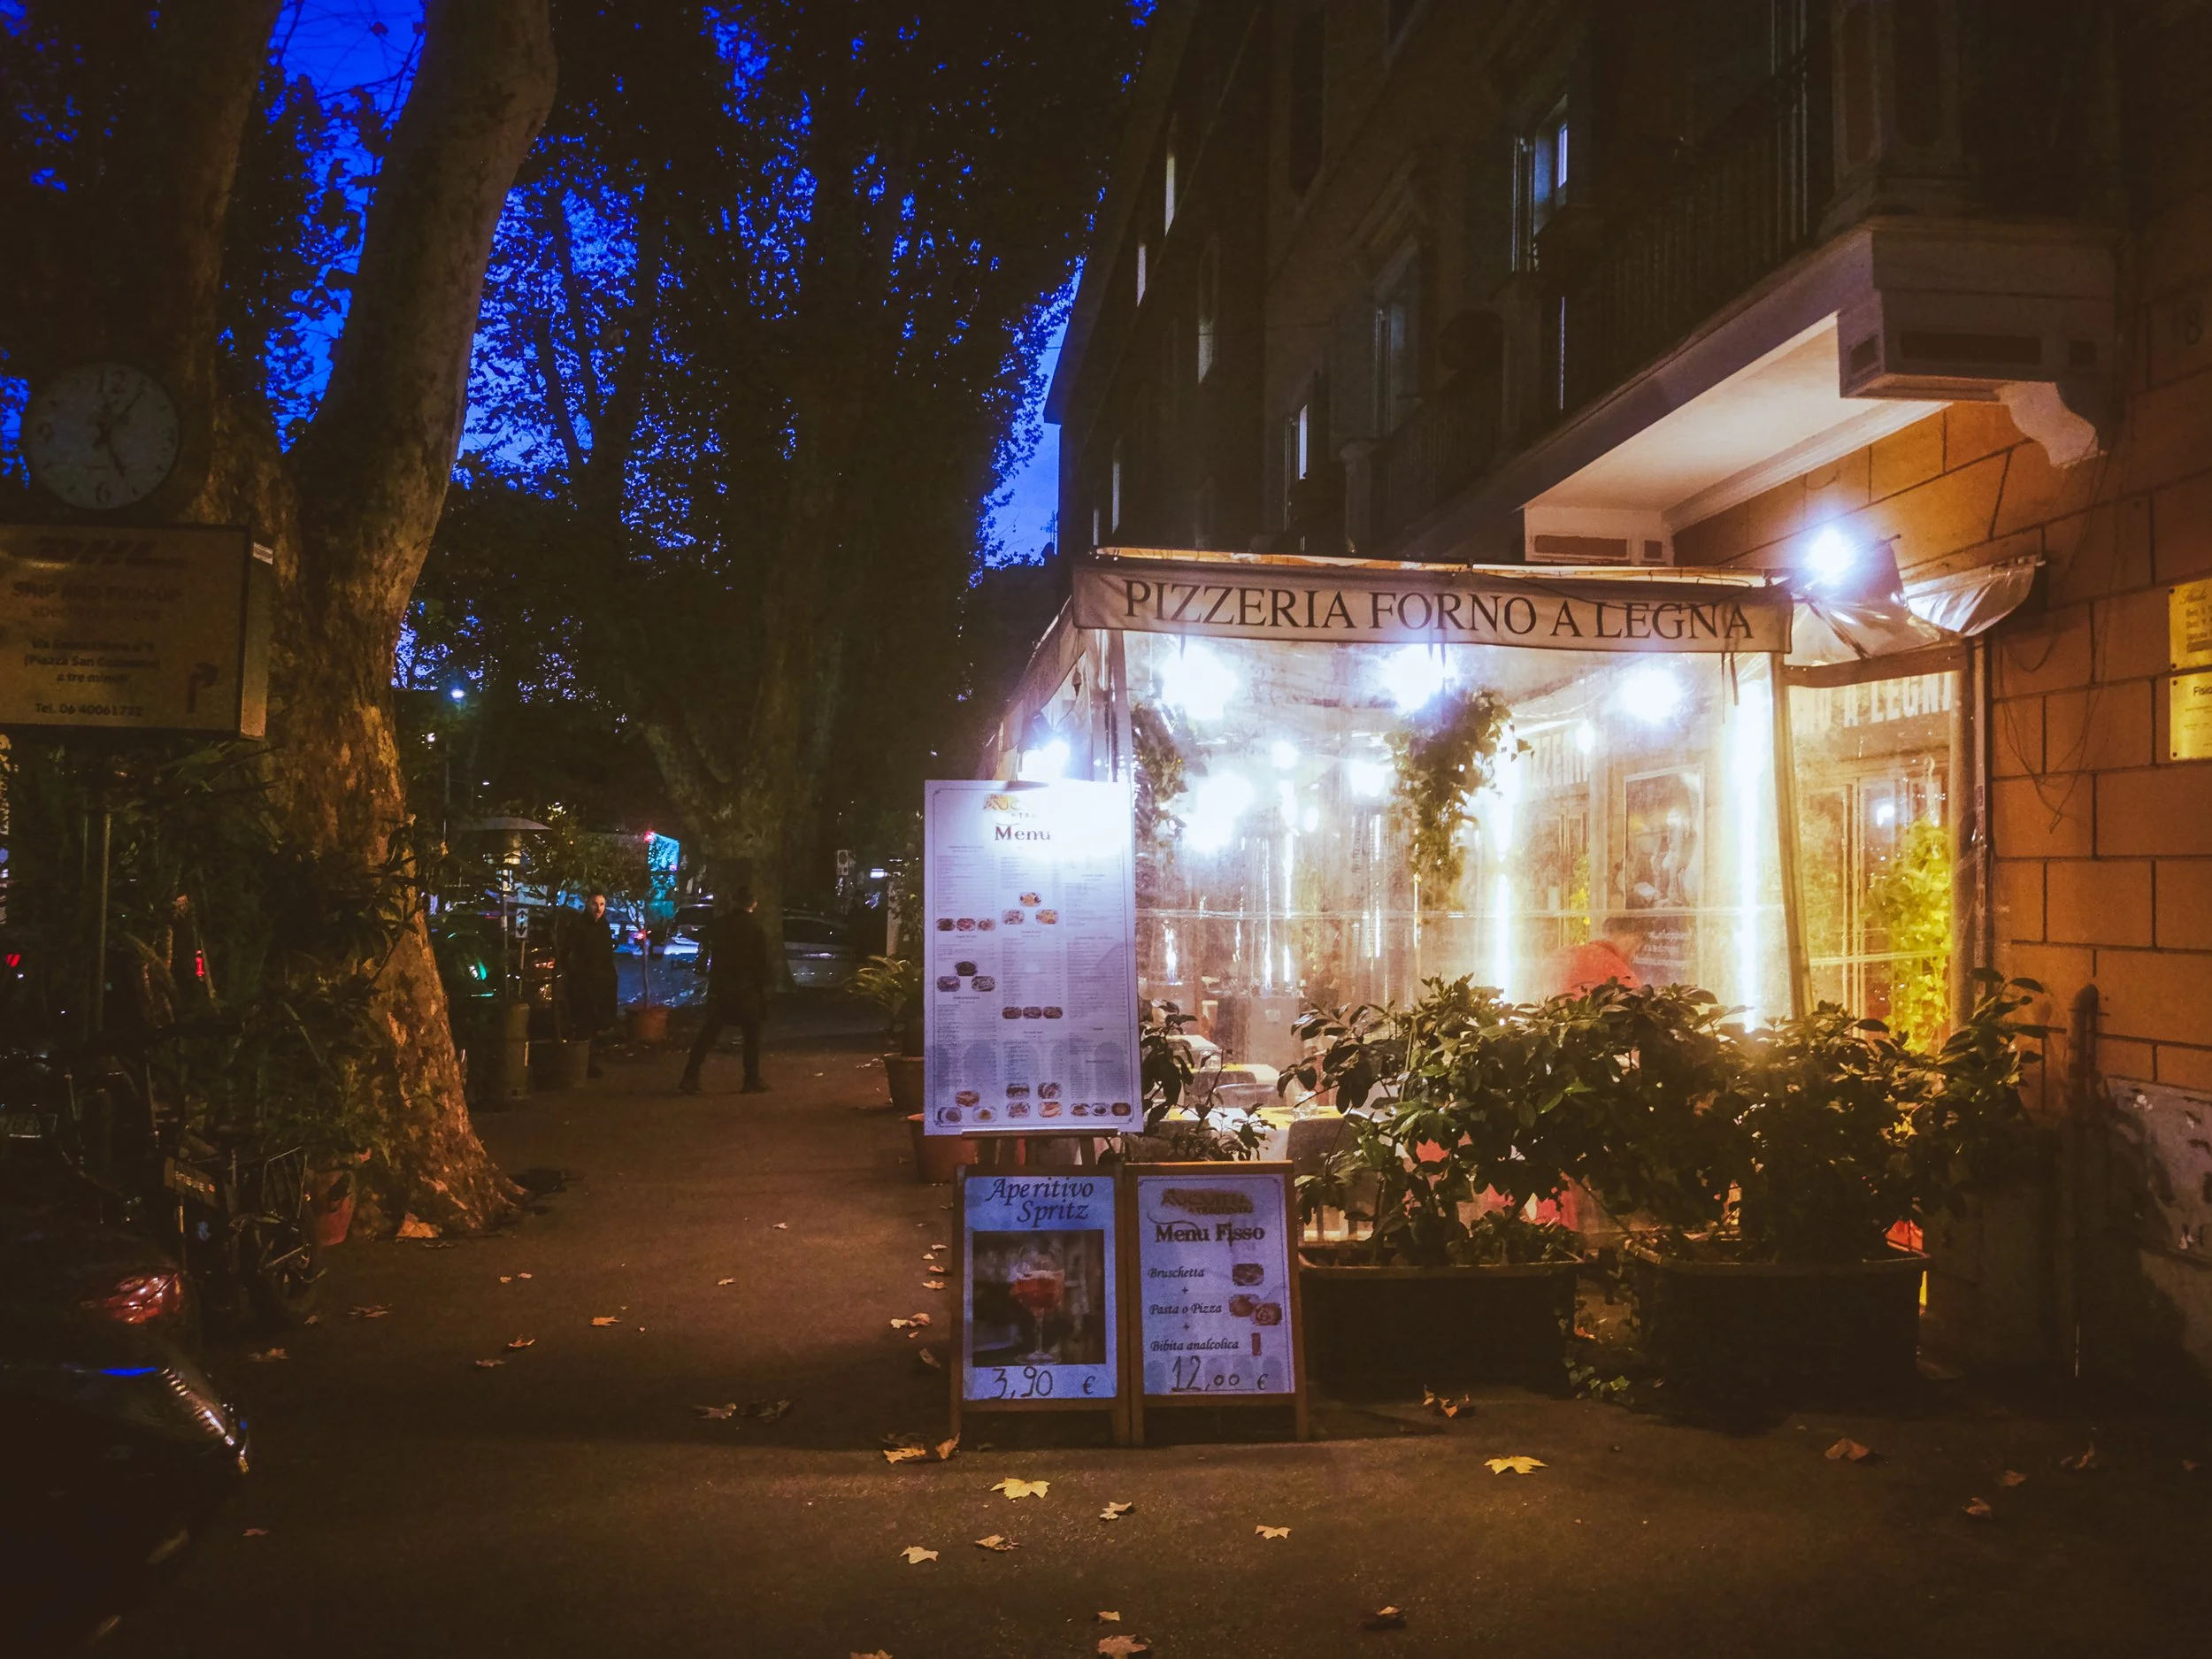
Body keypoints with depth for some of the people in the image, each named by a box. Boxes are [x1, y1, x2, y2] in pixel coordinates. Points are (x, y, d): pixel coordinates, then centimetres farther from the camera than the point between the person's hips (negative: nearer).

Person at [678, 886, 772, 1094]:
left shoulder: (717, 925, 4)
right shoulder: (755, 929, -3)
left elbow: (704, 954, 7)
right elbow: (761, 965, -2)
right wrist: (763, 994, 2)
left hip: (719, 989, 3)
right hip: (746, 990, -3)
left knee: (707, 1034, 8)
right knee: (752, 1036, 7)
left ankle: (690, 1078, 2)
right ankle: (752, 1081, 6)